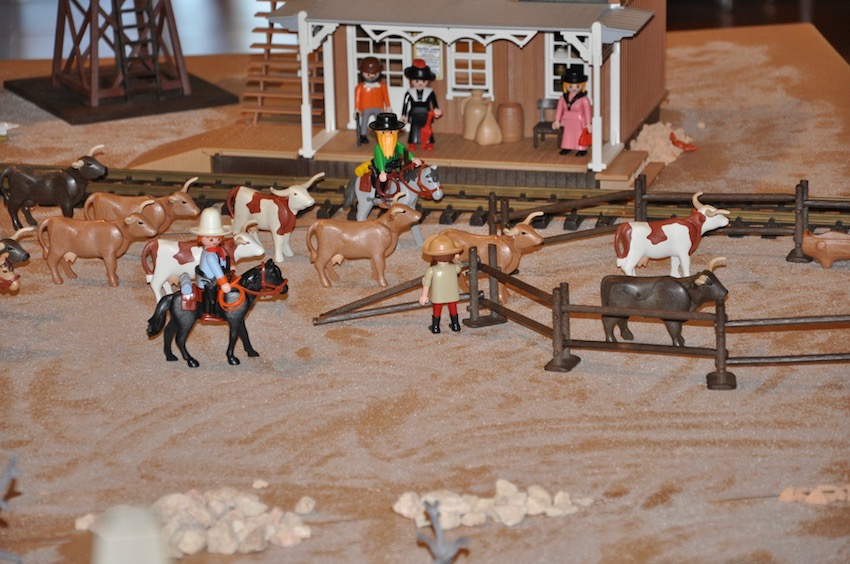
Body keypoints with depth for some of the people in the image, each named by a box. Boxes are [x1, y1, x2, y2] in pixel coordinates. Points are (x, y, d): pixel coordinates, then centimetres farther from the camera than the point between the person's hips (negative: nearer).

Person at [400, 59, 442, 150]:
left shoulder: (430, 93, -4)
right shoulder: (409, 93, -5)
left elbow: (434, 103, 1)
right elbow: (405, 105, 0)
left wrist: (436, 110, -14)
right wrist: (404, 115, 1)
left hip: (426, 116, 0)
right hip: (414, 116, 0)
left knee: (427, 129, 5)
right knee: (414, 129, 7)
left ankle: (429, 143, 13)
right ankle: (412, 143, 15)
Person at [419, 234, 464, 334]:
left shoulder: (431, 271, -21)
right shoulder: (454, 268, -17)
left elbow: (426, 284, -13)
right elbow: (459, 266, 8)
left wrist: (424, 296, 0)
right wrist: (456, 260, 30)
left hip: (438, 297, -2)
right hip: (453, 295, 2)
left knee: (437, 310, 17)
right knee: (453, 308, 21)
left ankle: (435, 327, 28)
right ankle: (455, 325, 35)